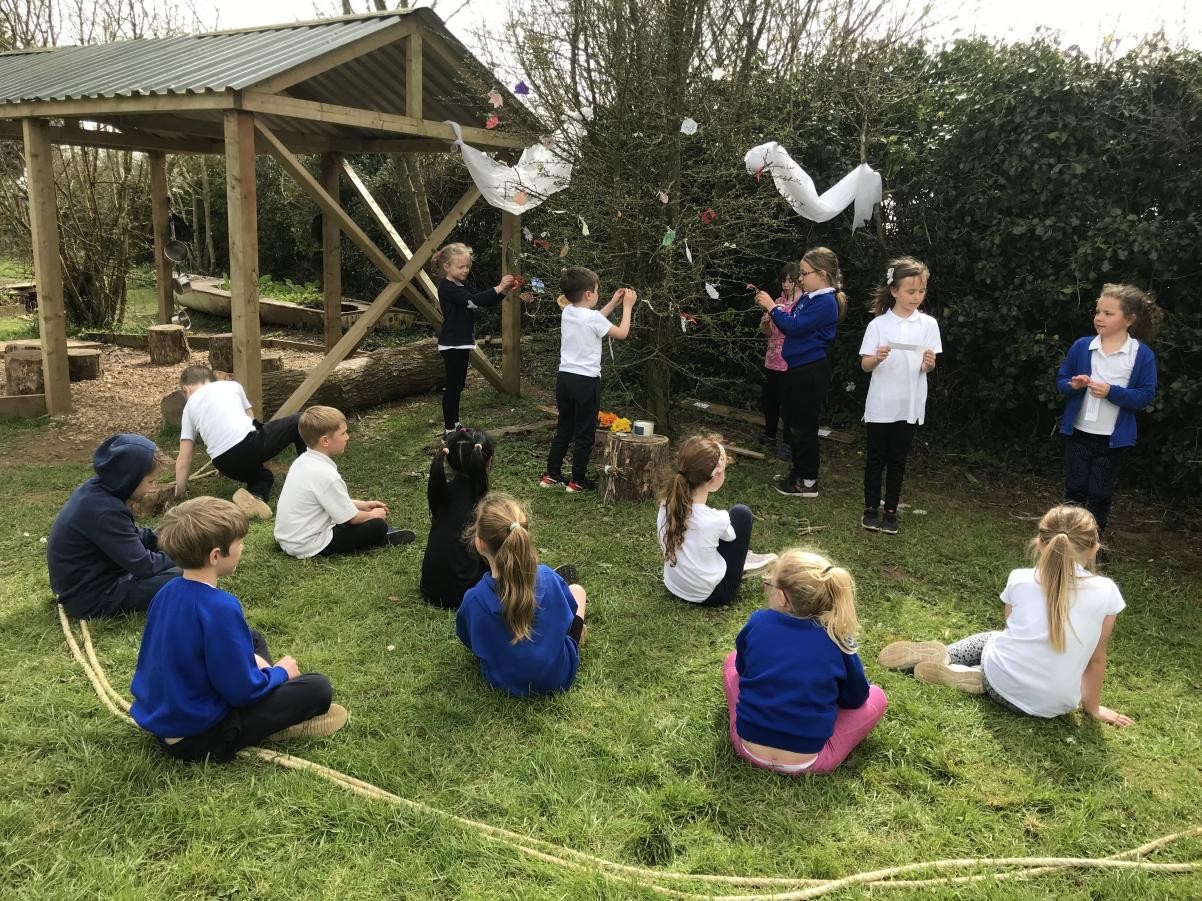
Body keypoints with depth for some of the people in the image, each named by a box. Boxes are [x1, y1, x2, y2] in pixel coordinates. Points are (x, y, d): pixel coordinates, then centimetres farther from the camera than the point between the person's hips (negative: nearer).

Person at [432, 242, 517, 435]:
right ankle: (449, 430, -2)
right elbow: (473, 301, -29)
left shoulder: (461, 287, 14)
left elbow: (485, 302, 11)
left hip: (461, 343, 9)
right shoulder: (446, 287, -15)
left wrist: (503, 290, -6)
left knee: (457, 385, 14)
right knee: (453, 386, -6)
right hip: (452, 344, -9)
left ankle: (454, 425, 23)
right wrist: (498, 287, -31)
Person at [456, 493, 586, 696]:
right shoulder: (549, 579, -28)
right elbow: (569, 615, -6)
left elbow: (470, 643, -9)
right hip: (559, 678, 0)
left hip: (506, 684, 1)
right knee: (577, 590, 22)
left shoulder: (474, 600, -31)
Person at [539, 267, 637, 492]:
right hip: (586, 382, -7)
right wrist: (627, 306, 5)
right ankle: (578, 481, 10)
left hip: (564, 378, 7)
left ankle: (551, 475, 21)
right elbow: (621, 333, -5)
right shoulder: (592, 317, -16)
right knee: (584, 433, 4)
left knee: (563, 429, 17)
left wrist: (613, 302, 23)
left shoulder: (567, 312, 5)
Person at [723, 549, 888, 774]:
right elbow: (856, 698, 6)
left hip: (749, 749, 2)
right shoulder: (837, 640, -10)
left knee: (732, 659, 25)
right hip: (806, 762, -2)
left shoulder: (757, 623, -8)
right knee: (876, 696, 16)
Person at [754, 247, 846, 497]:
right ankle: (798, 472, 31)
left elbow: (793, 326, -23)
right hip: (798, 369, 10)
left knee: (804, 427, -2)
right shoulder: (808, 298, 11)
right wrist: (770, 308, 2)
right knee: (794, 423, 18)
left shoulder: (825, 302, -17)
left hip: (811, 373, -10)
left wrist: (772, 306, -13)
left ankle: (808, 482, 8)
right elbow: (792, 325, 15)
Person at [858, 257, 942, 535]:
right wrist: (877, 358, -25)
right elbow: (864, 365, -4)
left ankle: (891, 510, 20)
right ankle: (871, 508, 20)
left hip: (909, 405, 1)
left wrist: (929, 363, -21)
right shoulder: (878, 324, -5)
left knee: (897, 460, 10)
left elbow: (928, 368, 2)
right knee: (876, 458, 8)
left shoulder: (928, 324, -1)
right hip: (880, 404, -1)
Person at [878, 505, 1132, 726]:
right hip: (1053, 706, -1)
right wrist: (1093, 707, 16)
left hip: (1004, 684, 1)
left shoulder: (1020, 579, -5)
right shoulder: (1106, 592, -8)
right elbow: (1096, 659, 2)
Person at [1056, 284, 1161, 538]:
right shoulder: (1081, 346, -2)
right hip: (1078, 433, 2)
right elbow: (1061, 379, 6)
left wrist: (1112, 392, -23)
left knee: (1101, 495, 9)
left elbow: (1146, 395, -9)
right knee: (1075, 490, 10)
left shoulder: (1143, 355, -8)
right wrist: (1073, 385, -16)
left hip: (1113, 438, -2)